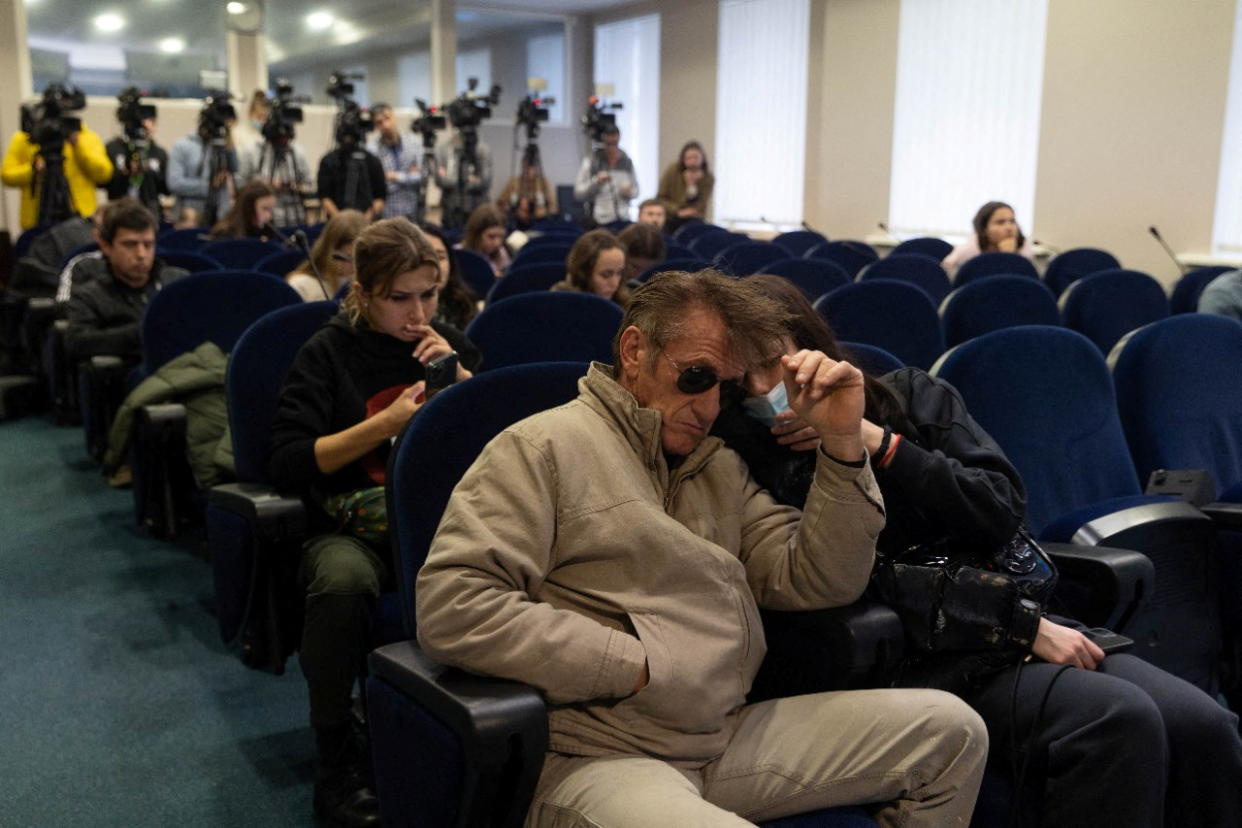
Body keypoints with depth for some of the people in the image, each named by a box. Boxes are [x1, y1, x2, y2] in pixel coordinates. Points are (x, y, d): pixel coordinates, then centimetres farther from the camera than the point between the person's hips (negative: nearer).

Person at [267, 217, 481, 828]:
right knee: (342, 579, -39)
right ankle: (335, 756, -15)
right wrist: (388, 422, -13)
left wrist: (462, 379, -6)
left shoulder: (451, 344, 14)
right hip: (354, 527, -2)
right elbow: (286, 463, -6)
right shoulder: (328, 352, 4)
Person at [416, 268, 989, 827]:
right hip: (601, 759, -7)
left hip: (730, 737, 8)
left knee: (949, 730, 1)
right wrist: (634, 666, -15)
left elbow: (817, 583, 10)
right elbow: (450, 607, -16)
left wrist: (842, 443, -1)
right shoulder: (542, 448, -4)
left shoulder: (721, 467, 18)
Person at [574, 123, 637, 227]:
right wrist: (596, 182, -19)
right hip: (599, 222, -3)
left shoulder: (627, 162, 9)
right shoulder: (590, 162, -2)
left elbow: (635, 189, 19)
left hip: (623, 219, 3)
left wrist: (630, 192, -4)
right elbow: (578, 193, -4)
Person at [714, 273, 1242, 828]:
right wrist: (1025, 630, -13)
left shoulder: (913, 397, 11)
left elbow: (1003, 508, 1)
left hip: (1014, 622, 5)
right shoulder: (758, 463, -3)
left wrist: (882, 445, -9)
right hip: (925, 660, -5)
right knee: (1119, 721, -28)